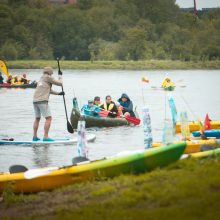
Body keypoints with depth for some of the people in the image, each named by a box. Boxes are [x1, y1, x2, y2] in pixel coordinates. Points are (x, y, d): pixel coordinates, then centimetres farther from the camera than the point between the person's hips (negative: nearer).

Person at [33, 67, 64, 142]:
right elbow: (60, 83, 1)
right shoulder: (48, 78, -2)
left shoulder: (41, 79, 23)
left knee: (37, 118, 17)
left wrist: (58, 93, 36)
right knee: (48, 118, -6)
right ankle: (46, 136, -13)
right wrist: (60, 76, 18)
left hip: (35, 101, 9)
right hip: (42, 101, -9)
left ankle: (35, 136, 18)